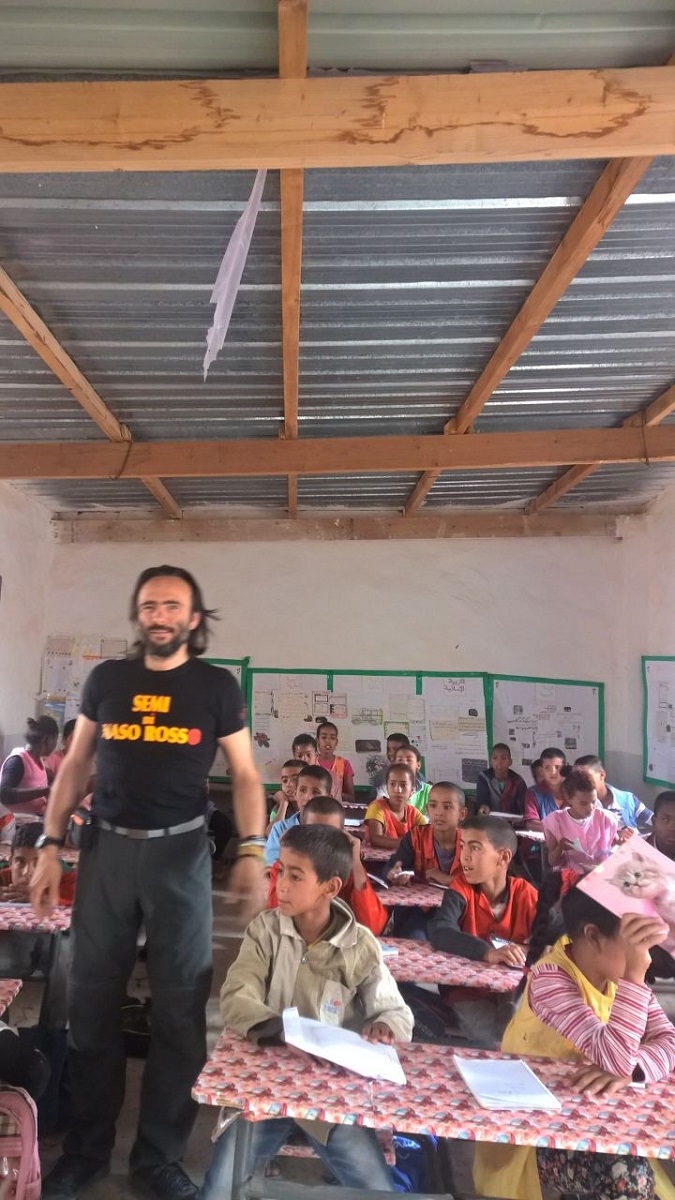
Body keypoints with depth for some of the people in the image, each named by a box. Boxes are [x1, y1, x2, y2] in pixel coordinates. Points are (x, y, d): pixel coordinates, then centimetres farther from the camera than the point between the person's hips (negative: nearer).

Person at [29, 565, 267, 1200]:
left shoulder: (216, 685, -2)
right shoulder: (106, 678, 4)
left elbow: (244, 774, -1)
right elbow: (74, 765, 9)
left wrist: (252, 852, -14)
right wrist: (50, 846, 2)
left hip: (179, 851, -2)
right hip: (105, 845, 2)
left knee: (180, 1005, 6)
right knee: (91, 1000, 11)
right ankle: (87, 1147, 32)